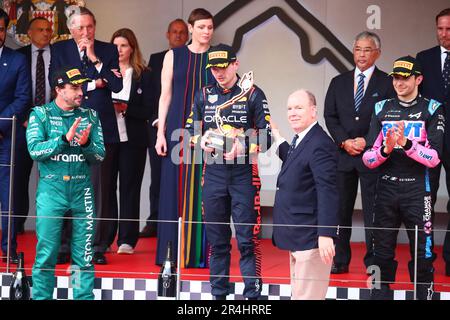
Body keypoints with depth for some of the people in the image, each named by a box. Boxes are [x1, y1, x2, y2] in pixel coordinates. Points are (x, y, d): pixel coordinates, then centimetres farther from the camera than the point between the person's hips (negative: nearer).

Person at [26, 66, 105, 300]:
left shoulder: (90, 116, 9)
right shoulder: (40, 114, 1)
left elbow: (100, 156, 5)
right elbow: (35, 150, -10)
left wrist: (86, 143, -16)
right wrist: (65, 139, -20)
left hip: (82, 189, 2)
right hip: (51, 188, -2)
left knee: (83, 254, 4)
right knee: (46, 252, -1)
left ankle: (84, 296, 10)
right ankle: (41, 296, 8)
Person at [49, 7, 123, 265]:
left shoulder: (108, 50, 9)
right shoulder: (59, 50, 8)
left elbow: (117, 85, -2)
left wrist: (95, 59, -8)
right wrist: (94, 84, -5)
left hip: (100, 127, 0)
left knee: (100, 188, -2)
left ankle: (98, 246, 3)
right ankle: (65, 245, 8)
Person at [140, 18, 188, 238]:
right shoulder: (155, 59, 13)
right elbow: (148, 90, 8)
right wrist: (156, 119, -2)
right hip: (158, 125, 2)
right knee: (157, 174, 2)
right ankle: (154, 222, 6)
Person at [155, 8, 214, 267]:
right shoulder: (174, 56, 7)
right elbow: (166, 96, 5)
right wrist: (161, 133, -3)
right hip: (179, 131, 0)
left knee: (203, 192, 0)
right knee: (175, 190, 0)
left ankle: (200, 253, 4)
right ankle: (173, 253, 5)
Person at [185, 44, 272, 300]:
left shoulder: (253, 94, -2)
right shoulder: (204, 95, 10)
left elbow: (266, 139, -4)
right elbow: (190, 130, 17)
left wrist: (243, 148, -19)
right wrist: (202, 141, -5)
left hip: (244, 174, -4)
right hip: (213, 173, 4)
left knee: (247, 240, -6)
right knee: (217, 240, 10)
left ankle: (253, 294, -2)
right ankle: (218, 294, 19)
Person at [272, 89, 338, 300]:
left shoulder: (320, 145, -17)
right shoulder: (300, 140, 13)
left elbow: (328, 192, -23)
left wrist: (326, 235, -29)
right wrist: (277, 139, 23)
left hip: (311, 239, -10)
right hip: (298, 239, 10)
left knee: (308, 296, -7)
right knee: (298, 294, 16)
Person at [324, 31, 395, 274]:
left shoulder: (387, 84, 2)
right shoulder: (339, 83, 12)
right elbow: (330, 116, 7)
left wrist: (368, 141, -11)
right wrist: (344, 142, -7)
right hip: (343, 154, 3)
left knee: (373, 211, -1)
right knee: (340, 209, 5)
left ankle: (373, 263, 5)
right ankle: (340, 261, 13)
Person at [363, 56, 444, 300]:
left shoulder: (431, 110, 1)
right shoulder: (382, 109, 10)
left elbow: (434, 158, -9)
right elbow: (368, 159, 4)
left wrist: (406, 143, -22)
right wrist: (386, 149, -15)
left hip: (417, 191, -3)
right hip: (385, 189, 3)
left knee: (422, 256, -1)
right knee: (382, 255, 6)